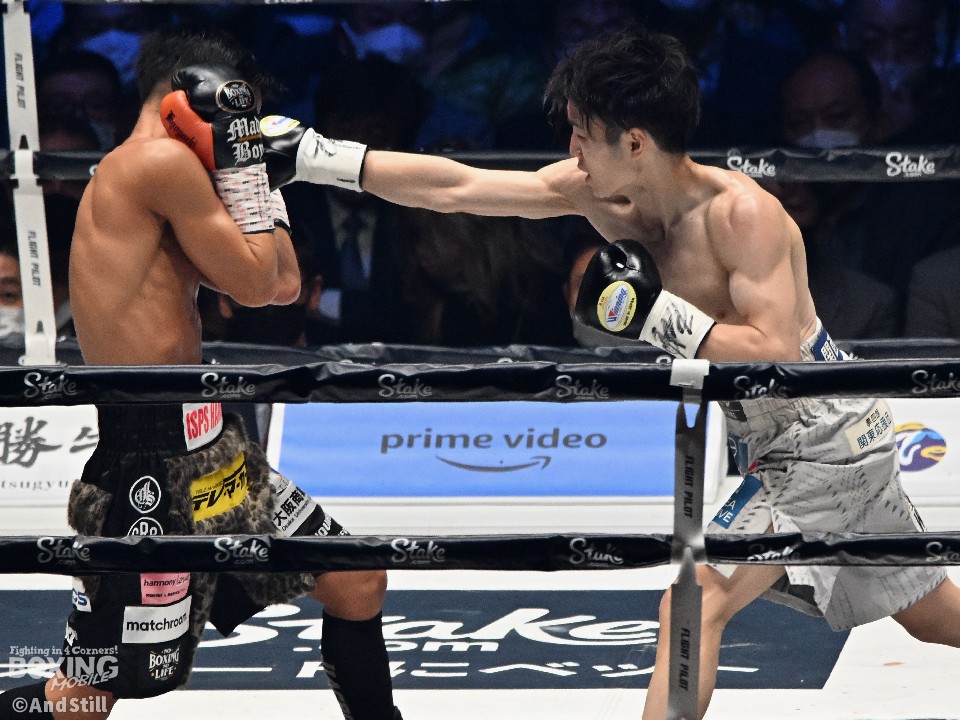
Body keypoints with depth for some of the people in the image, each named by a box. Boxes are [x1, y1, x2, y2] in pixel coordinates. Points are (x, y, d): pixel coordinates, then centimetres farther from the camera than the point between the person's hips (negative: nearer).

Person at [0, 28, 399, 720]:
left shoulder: (139, 172, 17)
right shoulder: (161, 160, -13)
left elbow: (283, 284, 19)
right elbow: (256, 282, -11)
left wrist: (260, 164, 16)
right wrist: (239, 157, -5)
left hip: (202, 447, 11)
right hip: (152, 461, -11)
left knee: (356, 582, 17)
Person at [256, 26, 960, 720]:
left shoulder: (743, 212, -26)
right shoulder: (597, 193, -4)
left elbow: (776, 355, -31)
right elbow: (454, 188, -3)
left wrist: (654, 311, -31)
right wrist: (313, 156, -6)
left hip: (822, 441, -9)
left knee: (693, 607, -15)